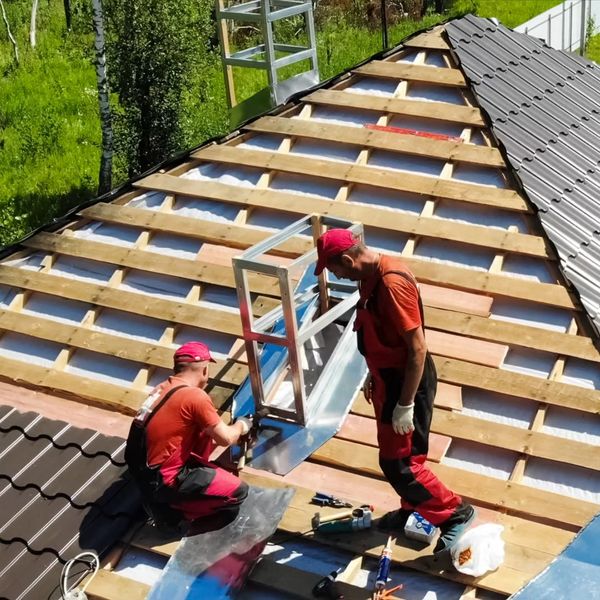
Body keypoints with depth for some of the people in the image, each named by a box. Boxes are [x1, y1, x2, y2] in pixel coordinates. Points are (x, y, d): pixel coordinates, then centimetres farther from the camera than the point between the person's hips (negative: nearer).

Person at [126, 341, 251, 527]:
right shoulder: (195, 396, -19)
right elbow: (225, 439, -9)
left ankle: (190, 485, 15)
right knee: (238, 491, -6)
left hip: (146, 471, 9)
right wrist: (241, 426, 12)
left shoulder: (163, 388, 8)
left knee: (205, 431, 19)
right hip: (161, 481, -9)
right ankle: (172, 506, -2)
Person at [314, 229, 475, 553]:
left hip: (407, 382, -10)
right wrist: (373, 375, 23)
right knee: (394, 454, 21)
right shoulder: (370, 276, 2)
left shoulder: (392, 283, -29)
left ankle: (455, 513, 13)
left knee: (398, 463, -2)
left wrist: (405, 405, -23)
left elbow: (417, 348, -27)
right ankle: (412, 509, 39)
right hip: (388, 377, 10)